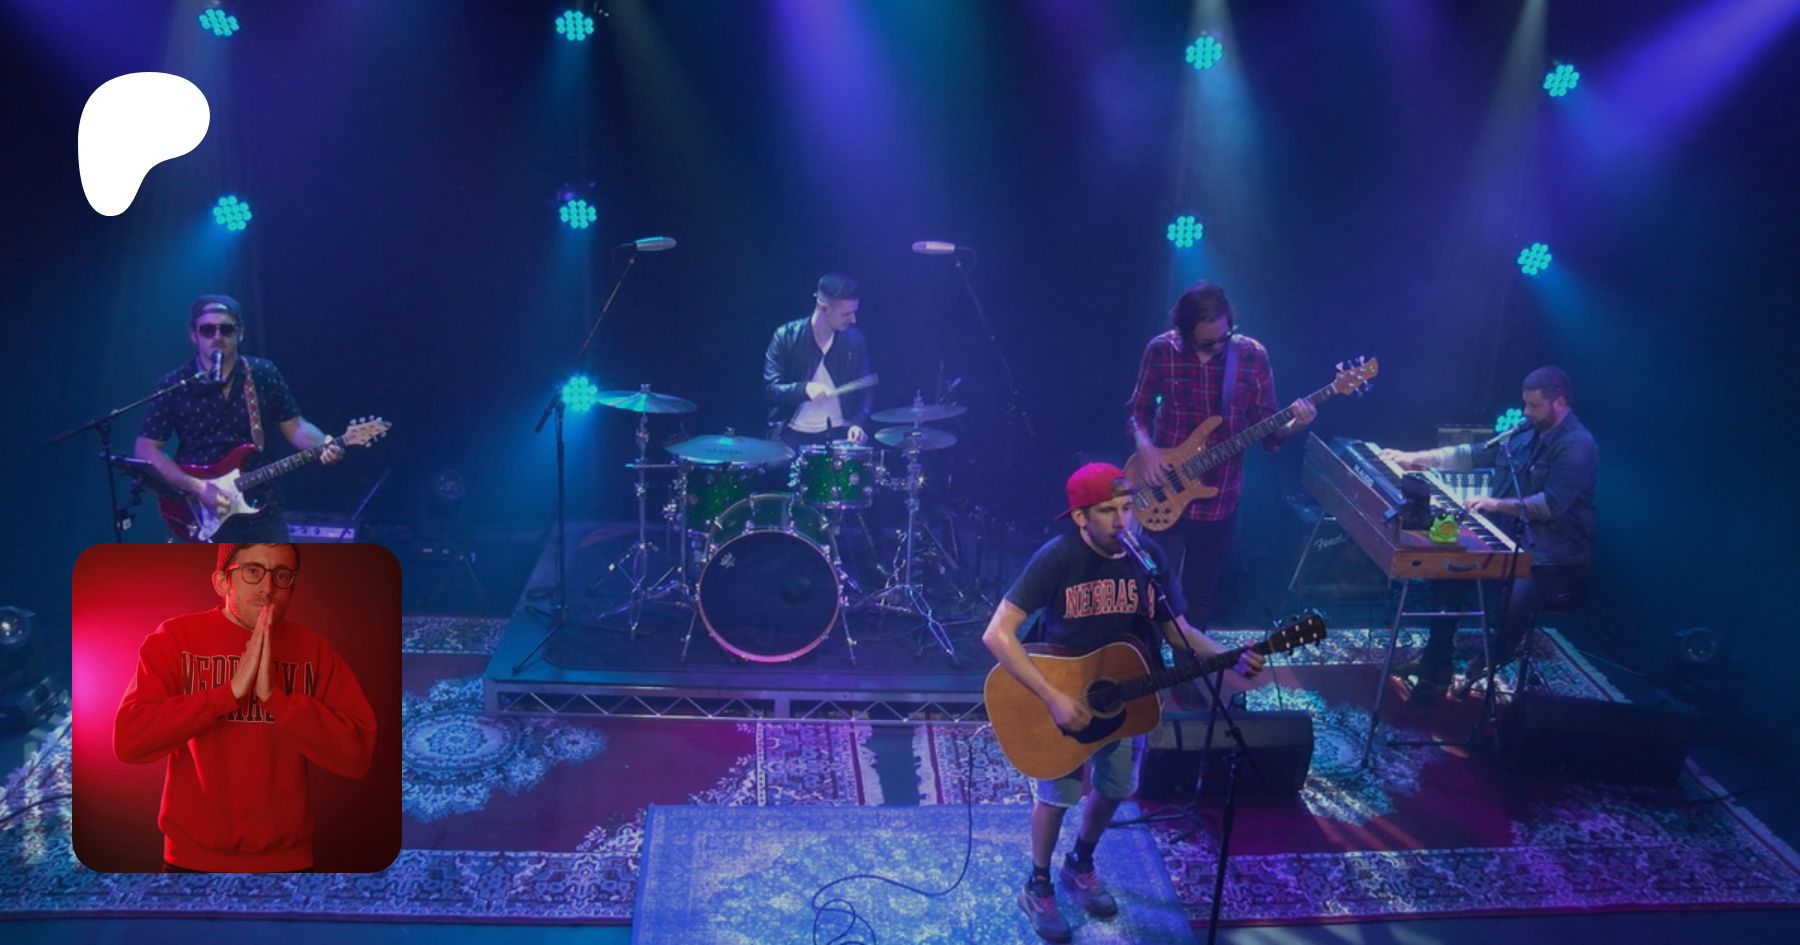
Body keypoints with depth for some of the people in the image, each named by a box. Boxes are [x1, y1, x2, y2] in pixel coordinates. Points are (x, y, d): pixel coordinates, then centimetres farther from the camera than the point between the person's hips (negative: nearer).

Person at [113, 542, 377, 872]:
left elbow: (358, 754, -13)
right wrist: (232, 691, -22)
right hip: (193, 859, -1)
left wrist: (274, 695, -22)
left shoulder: (313, 649, -3)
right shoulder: (175, 638, -4)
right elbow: (126, 740, -17)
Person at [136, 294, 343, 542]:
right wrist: (198, 487, -16)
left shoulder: (264, 375, 1)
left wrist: (323, 445, -15)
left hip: (262, 513, 2)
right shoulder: (173, 386, -4)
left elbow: (294, 425, 8)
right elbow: (146, 450, -4)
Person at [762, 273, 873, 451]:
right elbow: (769, 389, -8)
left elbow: (864, 391, 7)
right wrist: (804, 389, -26)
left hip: (838, 433, 2)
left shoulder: (855, 339, 1)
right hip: (794, 434, -1)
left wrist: (858, 423, -12)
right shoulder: (786, 336, -6)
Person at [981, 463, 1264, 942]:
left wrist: (1232, 658, -18)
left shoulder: (1149, 556, -11)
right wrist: (1053, 697, -33)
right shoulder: (1058, 557, -26)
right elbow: (997, 634, -30)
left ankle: (1080, 866, 44)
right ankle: (1037, 887, 31)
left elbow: (1177, 629, -1)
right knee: (1057, 795, 6)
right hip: (1065, 695, -5)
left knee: (1114, 789, 18)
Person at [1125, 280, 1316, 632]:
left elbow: (1265, 428, -2)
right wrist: (1144, 447, -16)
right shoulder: (1160, 350, -8)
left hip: (1220, 500, 1)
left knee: (1200, 596, 14)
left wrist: (1292, 425, -24)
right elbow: (1137, 408, 4)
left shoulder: (1252, 355, -6)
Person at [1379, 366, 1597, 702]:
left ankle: (1483, 672, -5)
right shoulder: (1524, 433, 9)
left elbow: (1551, 504, -25)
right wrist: (1416, 457, 6)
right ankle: (1436, 664, 2)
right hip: (1512, 541, 9)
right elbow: (1474, 454, 14)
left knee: (1513, 601, -32)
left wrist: (1497, 504, -28)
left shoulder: (1577, 445, -17)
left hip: (1555, 557, -8)